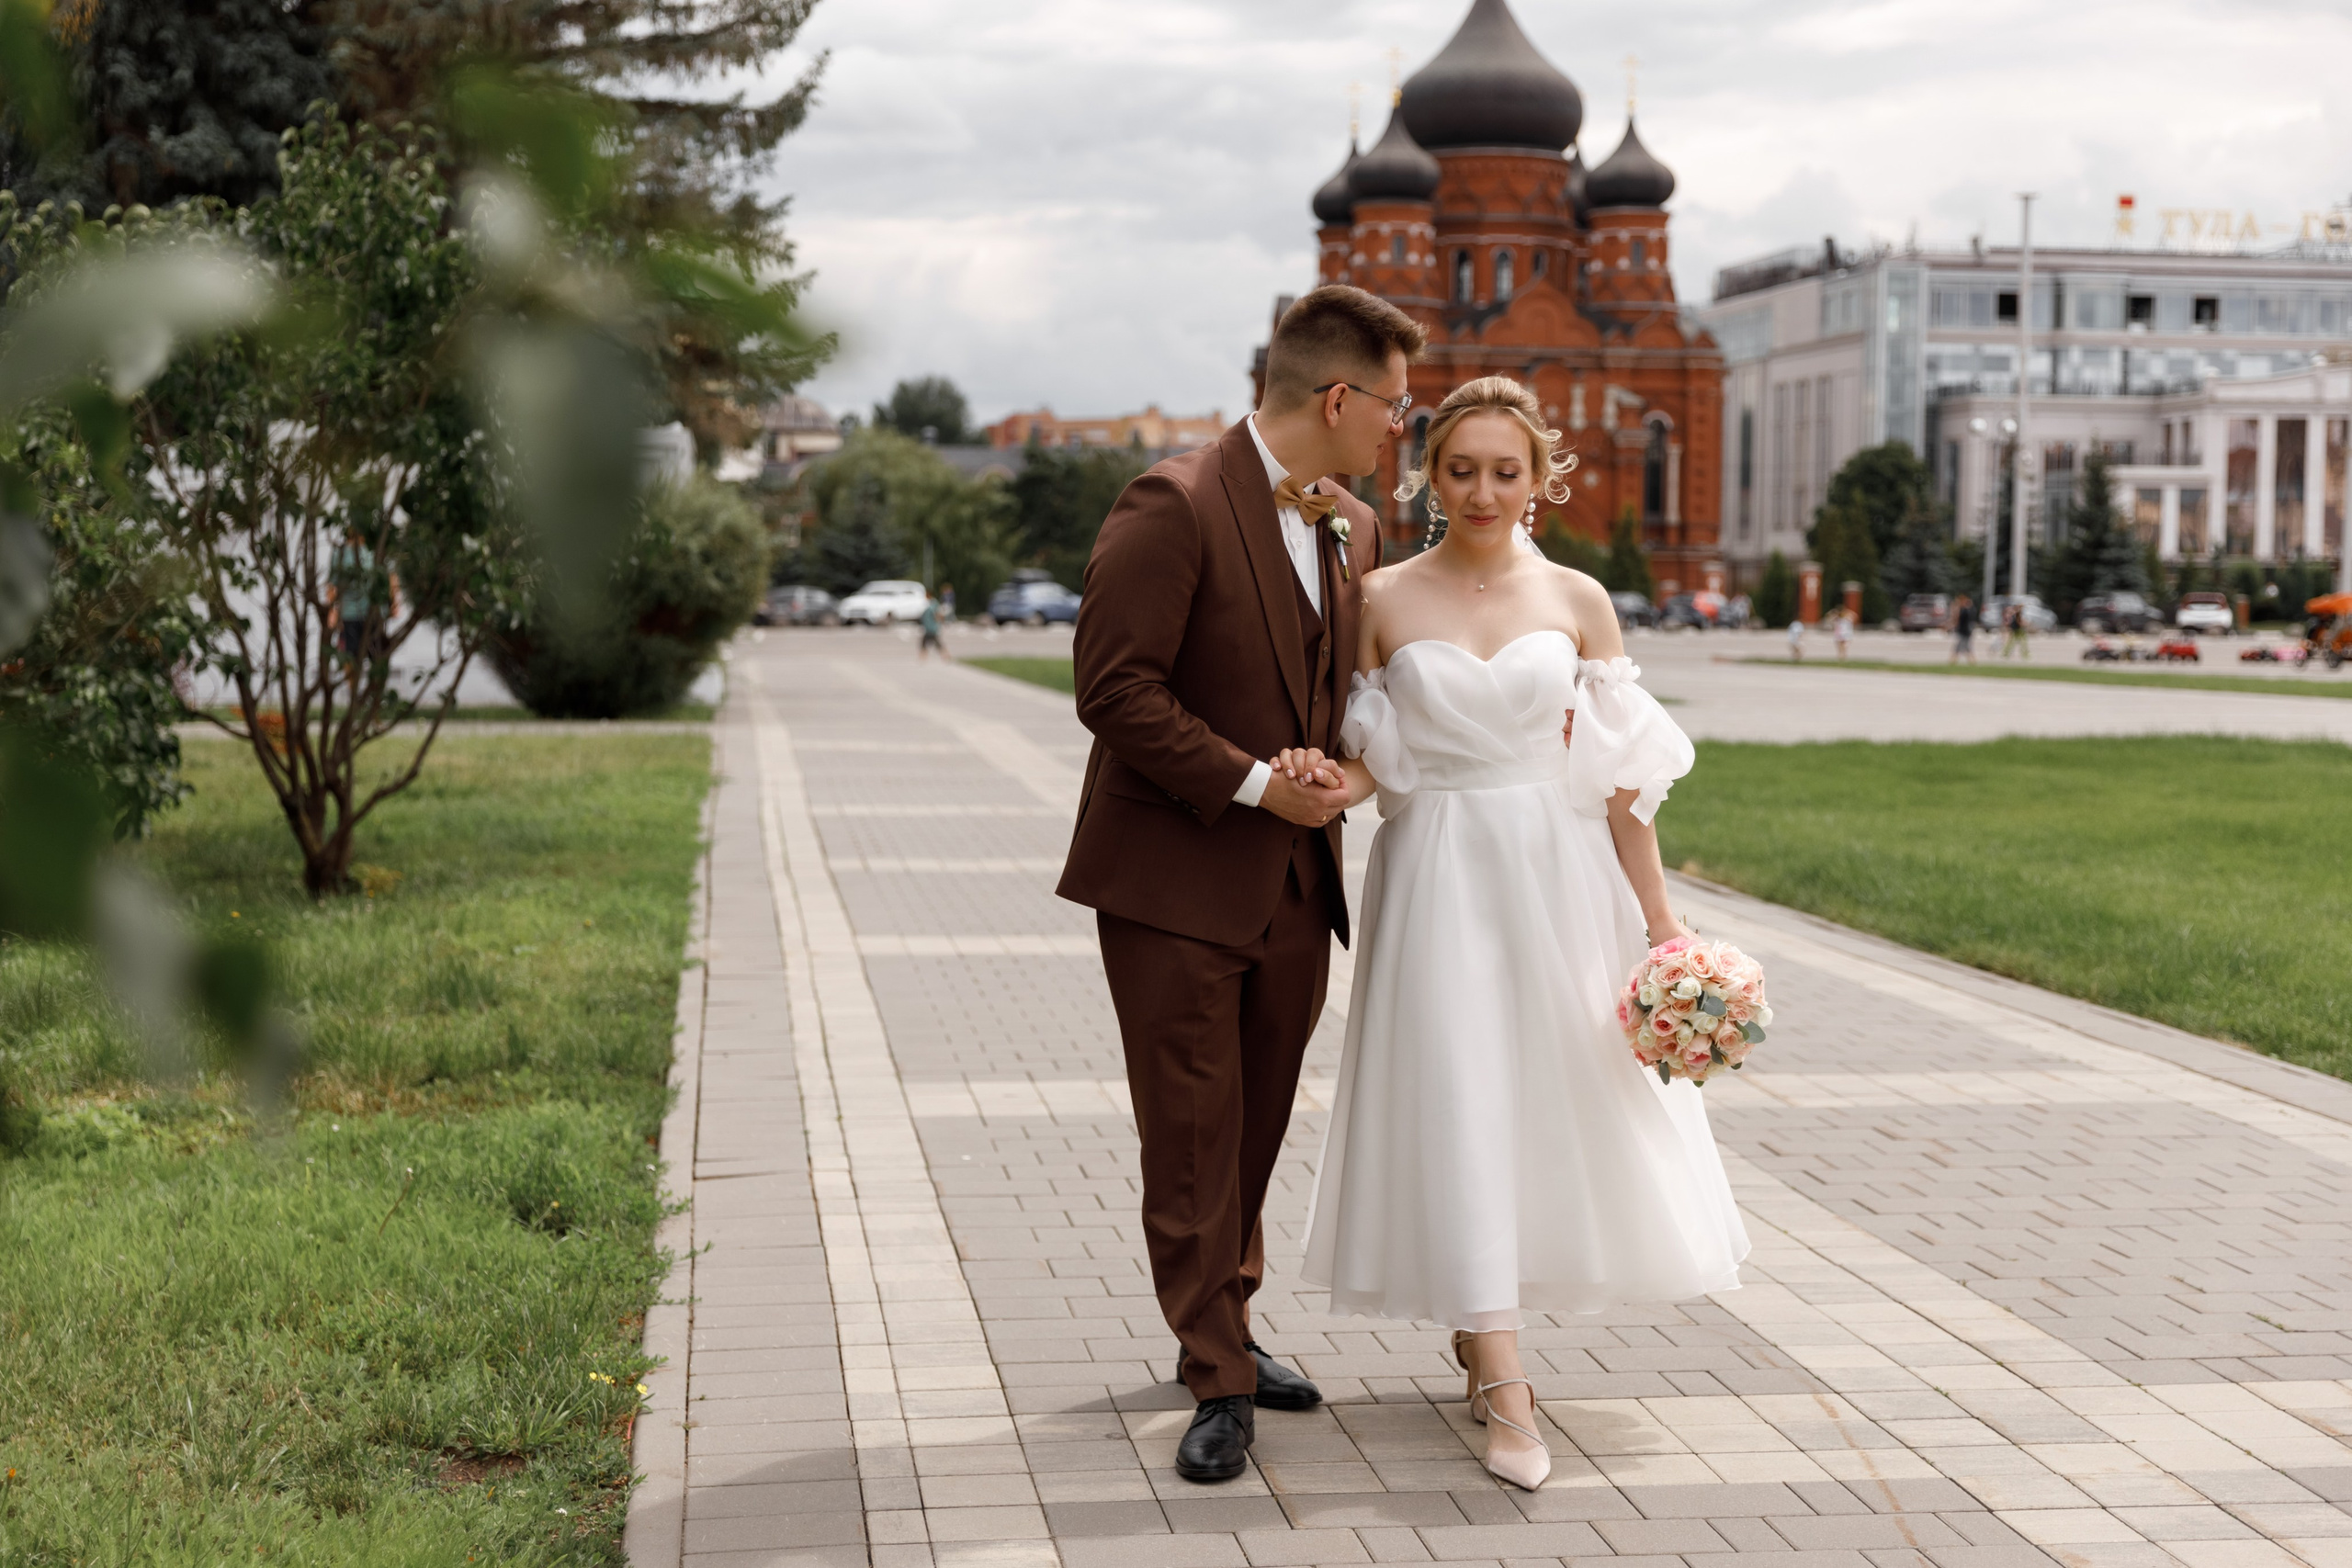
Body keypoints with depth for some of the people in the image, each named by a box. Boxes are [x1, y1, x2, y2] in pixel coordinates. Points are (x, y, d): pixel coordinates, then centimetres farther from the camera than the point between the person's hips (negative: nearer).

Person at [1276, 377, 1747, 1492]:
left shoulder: (1576, 601, 2)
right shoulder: (1384, 600, 0)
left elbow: (1621, 776, 3)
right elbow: (1373, 762, 3)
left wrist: (1660, 918, 1)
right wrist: (1331, 779, -20)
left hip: (1559, 877, 2)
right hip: (1435, 880, -2)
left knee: (1559, 1098, 7)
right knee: (1457, 1105, -4)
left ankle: (1477, 1320, 32)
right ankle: (1504, 1391, 0)